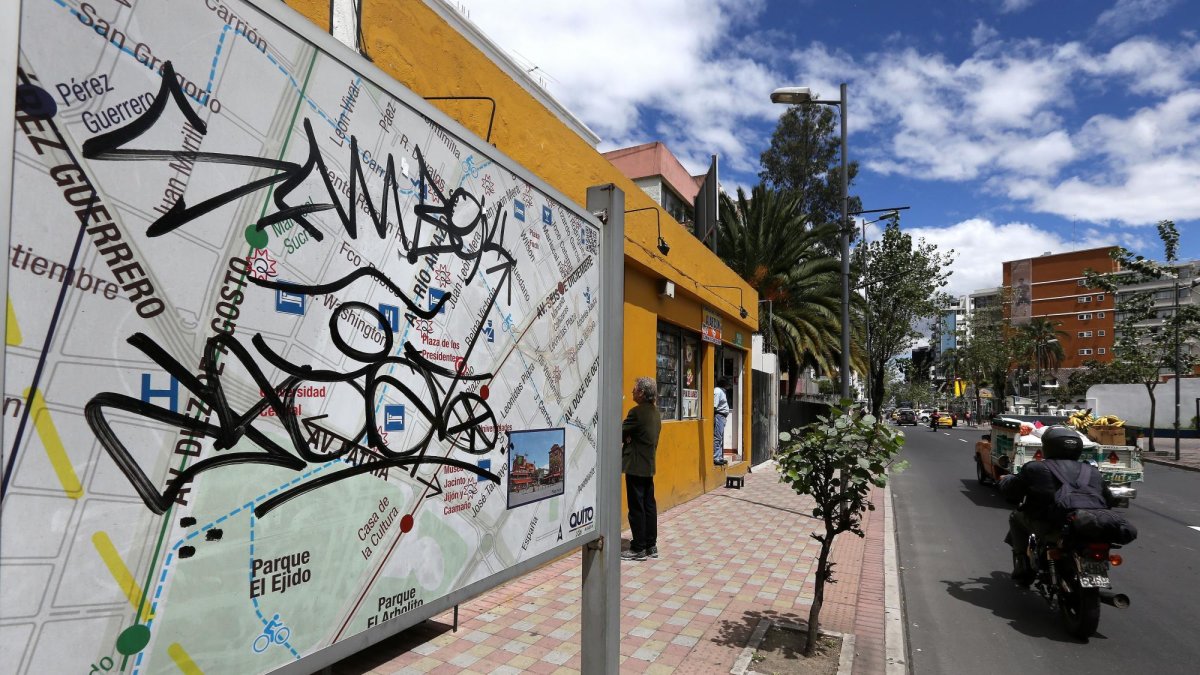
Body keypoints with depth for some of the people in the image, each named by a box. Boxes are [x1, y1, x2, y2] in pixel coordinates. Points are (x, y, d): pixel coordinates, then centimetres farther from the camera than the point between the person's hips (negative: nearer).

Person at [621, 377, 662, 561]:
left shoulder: (637, 412, -18)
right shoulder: (655, 412, 10)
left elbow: (621, 433, -13)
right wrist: (628, 438, -2)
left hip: (636, 466, -9)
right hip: (649, 465, 9)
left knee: (636, 508, -1)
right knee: (649, 505, 12)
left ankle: (639, 549, 5)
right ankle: (651, 545, 20)